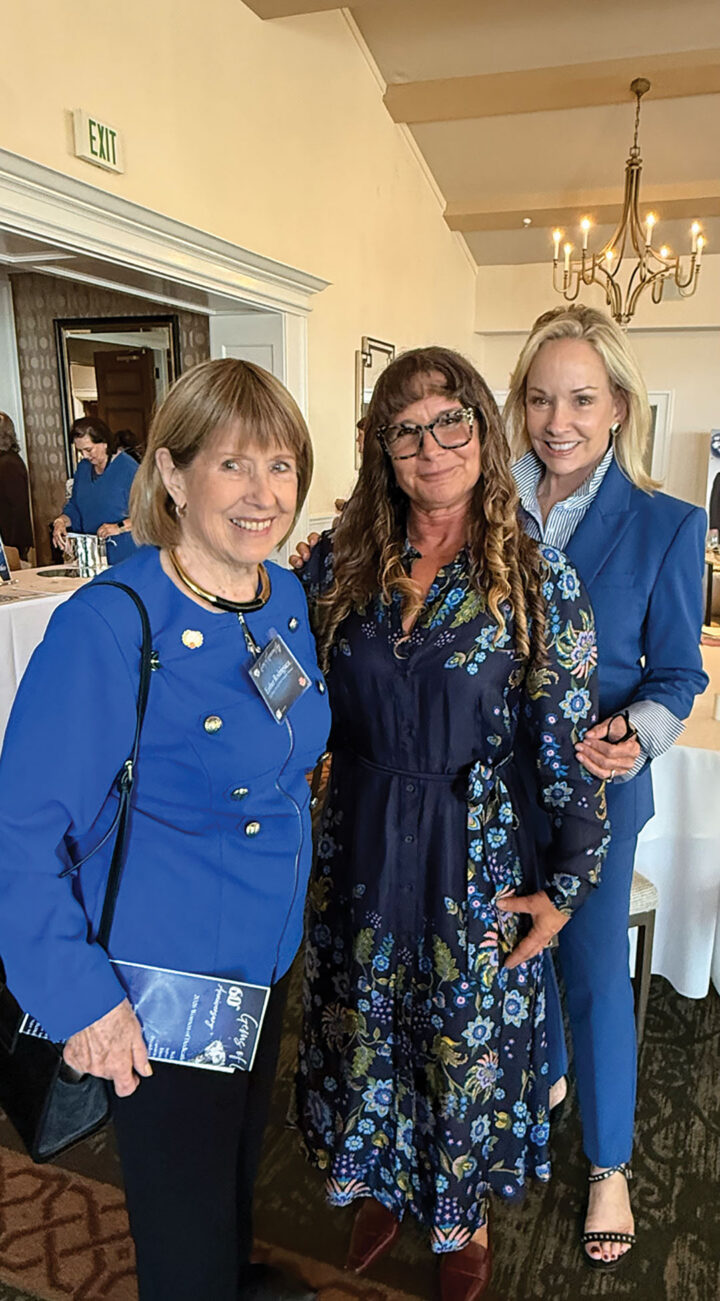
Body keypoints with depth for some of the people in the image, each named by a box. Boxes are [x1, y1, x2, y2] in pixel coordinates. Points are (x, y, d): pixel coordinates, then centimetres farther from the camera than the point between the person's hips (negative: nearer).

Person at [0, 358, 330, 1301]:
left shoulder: (286, 597, -4)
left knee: (242, 1147, 32)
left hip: (269, 952, 7)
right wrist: (79, 997, -19)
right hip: (162, 985, -7)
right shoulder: (108, 626, -27)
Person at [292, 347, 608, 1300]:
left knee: (469, 1050, 17)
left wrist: (569, 887, -6)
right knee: (362, 1038, 21)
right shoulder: (338, 564, -3)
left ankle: (466, 1221, 48)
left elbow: (567, 751, -8)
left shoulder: (540, 581, -11)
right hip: (356, 852, 3)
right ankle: (380, 1189, 53)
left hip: (476, 862, -2)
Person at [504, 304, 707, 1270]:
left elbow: (676, 673, -6)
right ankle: (539, 1075, 51)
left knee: (595, 970, 8)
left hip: (596, 783, -3)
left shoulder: (666, 526, -11)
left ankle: (609, 1164, 33)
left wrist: (636, 737, -24)